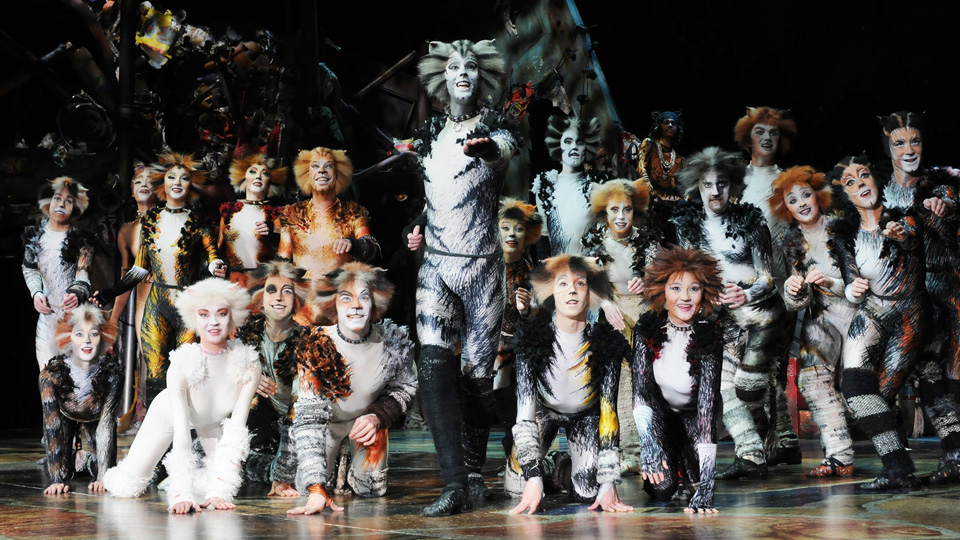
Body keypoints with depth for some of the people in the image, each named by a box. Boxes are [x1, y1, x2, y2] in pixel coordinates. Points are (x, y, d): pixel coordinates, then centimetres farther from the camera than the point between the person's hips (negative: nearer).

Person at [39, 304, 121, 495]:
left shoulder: (111, 369, -32)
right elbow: (52, 424, -35)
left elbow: (106, 421, -29)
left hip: (95, 420, 0)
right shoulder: (52, 372, -35)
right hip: (66, 419, 0)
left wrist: (102, 477, -35)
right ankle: (73, 458, 18)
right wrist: (57, 479, -41)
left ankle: (86, 459, 22)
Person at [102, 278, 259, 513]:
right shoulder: (180, 367, -38)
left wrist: (219, 491, -39)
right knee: (124, 489, -4)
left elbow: (236, 429, -32)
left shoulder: (248, 365, -32)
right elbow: (181, 434, -42)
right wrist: (182, 494, -50)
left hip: (213, 421, 2)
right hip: (170, 413, -2)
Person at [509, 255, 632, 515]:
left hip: (586, 415, 0)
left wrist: (609, 484, -32)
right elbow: (525, 411, -29)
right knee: (518, 486, -18)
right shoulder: (532, 337, -28)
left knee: (587, 493, -18)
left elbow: (609, 412, -24)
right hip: (543, 412, 0)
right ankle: (545, 469, 18)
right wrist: (533, 478, -39)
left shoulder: (606, 342, -26)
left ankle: (568, 470, 18)